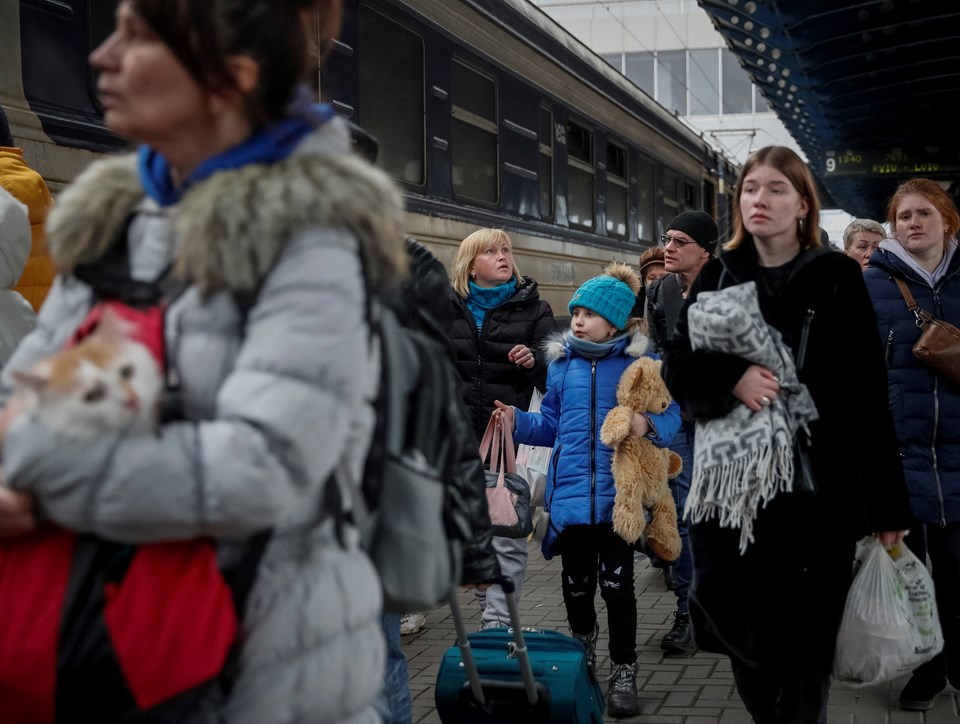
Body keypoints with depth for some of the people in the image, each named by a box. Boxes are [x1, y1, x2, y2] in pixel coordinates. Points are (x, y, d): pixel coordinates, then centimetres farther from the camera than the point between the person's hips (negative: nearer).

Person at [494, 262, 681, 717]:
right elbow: (552, 427, 13)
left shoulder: (641, 361, -4)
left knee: (616, 582, -2)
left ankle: (623, 672, 15)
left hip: (619, 495, -4)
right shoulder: (561, 364, 8)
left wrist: (648, 425, -27)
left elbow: (670, 415, -6)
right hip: (570, 492, 4)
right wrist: (518, 422, -4)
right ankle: (583, 641, 44)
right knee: (576, 583, 15)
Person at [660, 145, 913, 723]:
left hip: (814, 489, -3)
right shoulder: (717, 277, 9)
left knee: (801, 641, 1)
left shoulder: (837, 278, -1)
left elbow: (868, 394, -4)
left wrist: (888, 505, -7)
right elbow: (677, 363, 8)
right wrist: (732, 377, -14)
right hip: (730, 486, 3)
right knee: (741, 632, 7)